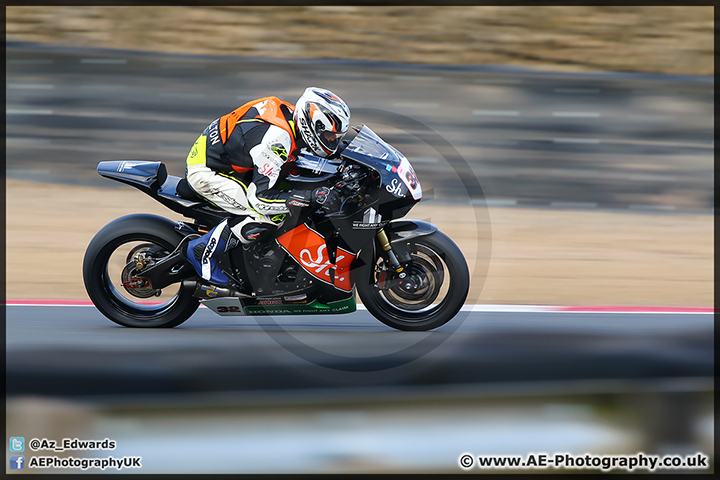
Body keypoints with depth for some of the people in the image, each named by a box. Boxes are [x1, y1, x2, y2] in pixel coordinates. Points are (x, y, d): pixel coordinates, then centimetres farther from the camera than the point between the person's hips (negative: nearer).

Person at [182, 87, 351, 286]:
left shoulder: (291, 115, -3)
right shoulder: (276, 139, -30)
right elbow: (260, 197, -31)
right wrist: (309, 197, -33)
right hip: (206, 171, -10)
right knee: (270, 216, -21)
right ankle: (203, 251, -9)